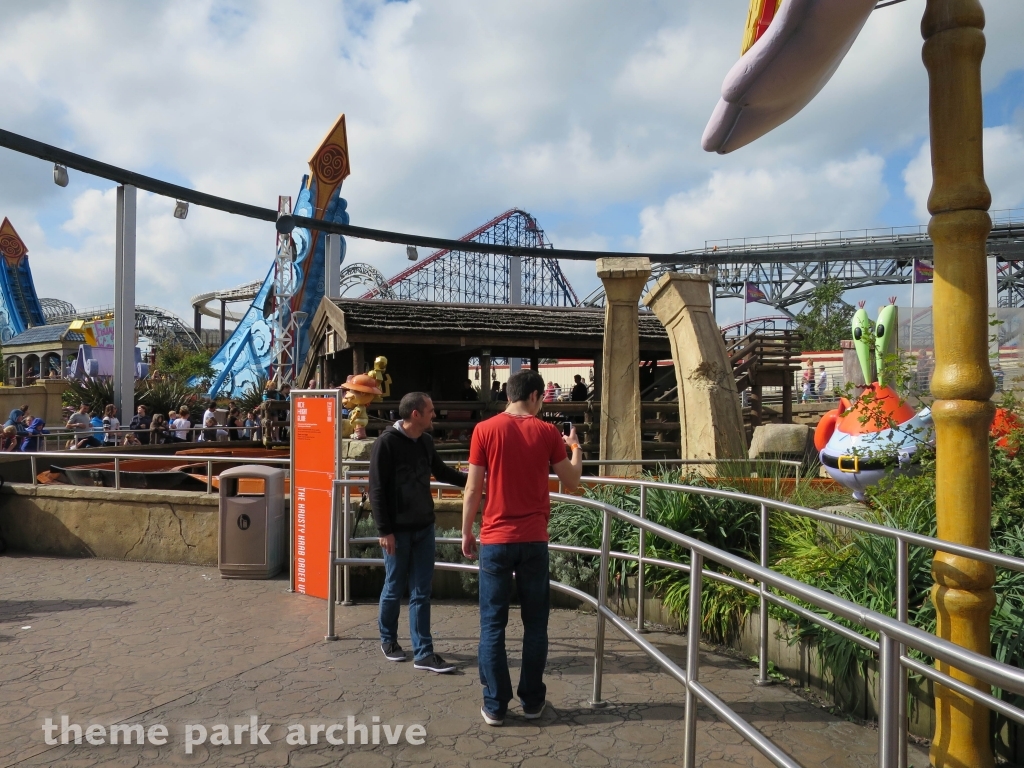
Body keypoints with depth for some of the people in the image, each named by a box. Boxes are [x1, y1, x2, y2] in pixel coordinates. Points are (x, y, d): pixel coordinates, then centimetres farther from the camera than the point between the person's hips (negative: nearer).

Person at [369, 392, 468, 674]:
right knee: (394, 588, 9)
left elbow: (441, 471, 21)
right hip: (398, 531, -5)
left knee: (421, 592, 6)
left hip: (424, 527, 5)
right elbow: (377, 490, -14)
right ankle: (388, 639, 32)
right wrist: (384, 531, -16)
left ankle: (423, 653, 11)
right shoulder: (387, 443, -15)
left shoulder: (426, 442, 4)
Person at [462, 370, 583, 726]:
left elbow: (473, 490, -3)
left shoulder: (485, 430, -4)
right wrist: (575, 448, 25)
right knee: (535, 623, 12)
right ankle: (532, 700, 20)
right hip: (534, 540, 1)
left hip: (495, 539, -1)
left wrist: (467, 533, 8)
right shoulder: (547, 432, -1)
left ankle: (495, 705, 12)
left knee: (493, 624, 7)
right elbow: (571, 482, 8)